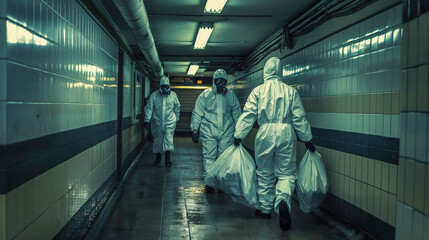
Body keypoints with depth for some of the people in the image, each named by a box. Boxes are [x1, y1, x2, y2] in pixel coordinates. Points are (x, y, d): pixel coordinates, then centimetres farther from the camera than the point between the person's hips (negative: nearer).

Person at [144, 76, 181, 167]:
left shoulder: (173, 95, 1)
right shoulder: (154, 95, -2)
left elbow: (177, 107, 16)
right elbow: (149, 108, -2)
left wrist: (176, 118, 20)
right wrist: (147, 120, -9)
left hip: (169, 121, -1)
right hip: (157, 121, 1)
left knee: (168, 138, -13)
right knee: (157, 139, 10)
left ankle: (167, 159, -14)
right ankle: (158, 156, 31)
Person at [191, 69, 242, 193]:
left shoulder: (231, 96, 9)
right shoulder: (205, 95, 3)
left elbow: (237, 114, 15)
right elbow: (197, 113, 4)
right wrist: (195, 129, -3)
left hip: (226, 132, 2)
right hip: (209, 132, -1)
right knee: (209, 157, -1)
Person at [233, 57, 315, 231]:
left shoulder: (258, 91, 4)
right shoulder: (290, 91, 4)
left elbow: (248, 115, 0)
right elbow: (299, 118, 5)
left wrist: (238, 135, 6)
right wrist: (307, 139, 12)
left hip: (265, 134, 0)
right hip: (286, 133, 0)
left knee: (265, 174, 15)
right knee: (286, 173, 6)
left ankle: (265, 209, 23)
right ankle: (282, 200, -21)